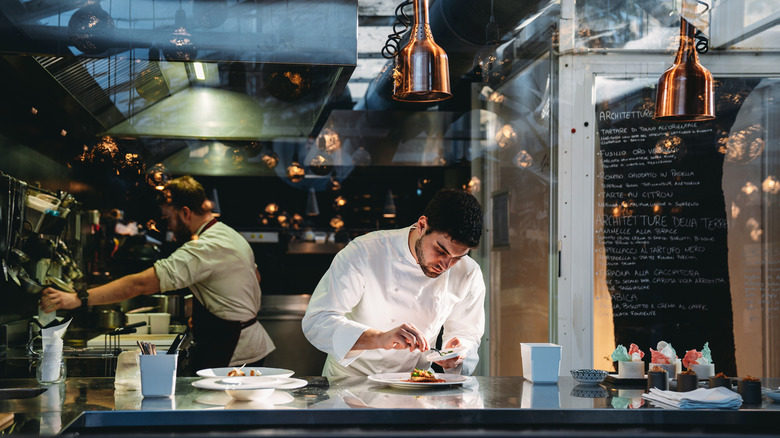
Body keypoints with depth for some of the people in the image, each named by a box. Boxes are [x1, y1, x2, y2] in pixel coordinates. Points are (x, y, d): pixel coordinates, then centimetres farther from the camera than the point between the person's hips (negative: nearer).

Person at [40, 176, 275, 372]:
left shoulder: (203, 250, -22)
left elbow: (141, 284, -30)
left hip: (232, 358, -10)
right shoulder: (233, 236, 11)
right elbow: (256, 276, 29)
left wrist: (77, 299, -32)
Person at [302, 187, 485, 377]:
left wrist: (458, 354, -17)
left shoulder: (469, 275, -6)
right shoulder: (364, 253, -18)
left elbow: (467, 332, 8)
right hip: (349, 382, -2)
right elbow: (316, 322, -24)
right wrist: (380, 339, -38)